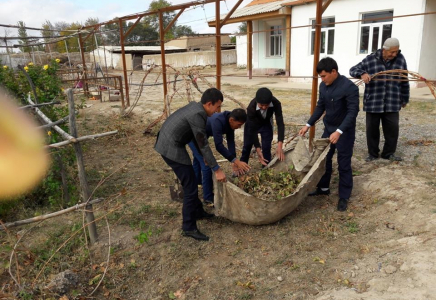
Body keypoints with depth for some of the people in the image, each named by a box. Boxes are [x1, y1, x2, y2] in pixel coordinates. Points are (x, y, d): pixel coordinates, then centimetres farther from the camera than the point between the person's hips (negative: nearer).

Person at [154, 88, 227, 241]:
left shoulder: (195, 106, 8)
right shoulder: (197, 115, -21)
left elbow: (197, 139, 18)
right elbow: (203, 145, -20)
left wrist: (203, 157, 25)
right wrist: (217, 170, -14)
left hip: (167, 144, 10)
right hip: (172, 148, -10)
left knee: (190, 181, 21)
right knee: (191, 187, -4)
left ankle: (197, 211, 37)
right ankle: (189, 227, 6)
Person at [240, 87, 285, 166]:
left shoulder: (276, 103, -38)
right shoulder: (251, 107, -40)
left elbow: (280, 123, -37)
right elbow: (252, 129, -35)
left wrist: (280, 145, -47)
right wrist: (258, 150, -40)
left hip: (266, 124, 1)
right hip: (252, 124, -1)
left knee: (266, 147, -7)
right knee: (247, 146, 7)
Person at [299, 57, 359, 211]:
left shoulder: (349, 87, -22)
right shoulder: (323, 86, 0)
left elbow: (353, 112, -24)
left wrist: (339, 131, -32)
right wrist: (308, 125, 3)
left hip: (345, 131, -7)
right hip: (328, 128, 7)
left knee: (343, 164, 3)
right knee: (324, 159, 15)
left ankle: (344, 197, 17)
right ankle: (323, 188, 32)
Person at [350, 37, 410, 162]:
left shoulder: (400, 59, 2)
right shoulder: (370, 60, -5)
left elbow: (404, 82, 10)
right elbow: (353, 70, 0)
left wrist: (404, 99, 16)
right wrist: (362, 74, -23)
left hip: (392, 103, 2)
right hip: (373, 102, -1)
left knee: (392, 128, 5)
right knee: (372, 128, 7)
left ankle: (389, 153, 22)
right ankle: (372, 153, 23)